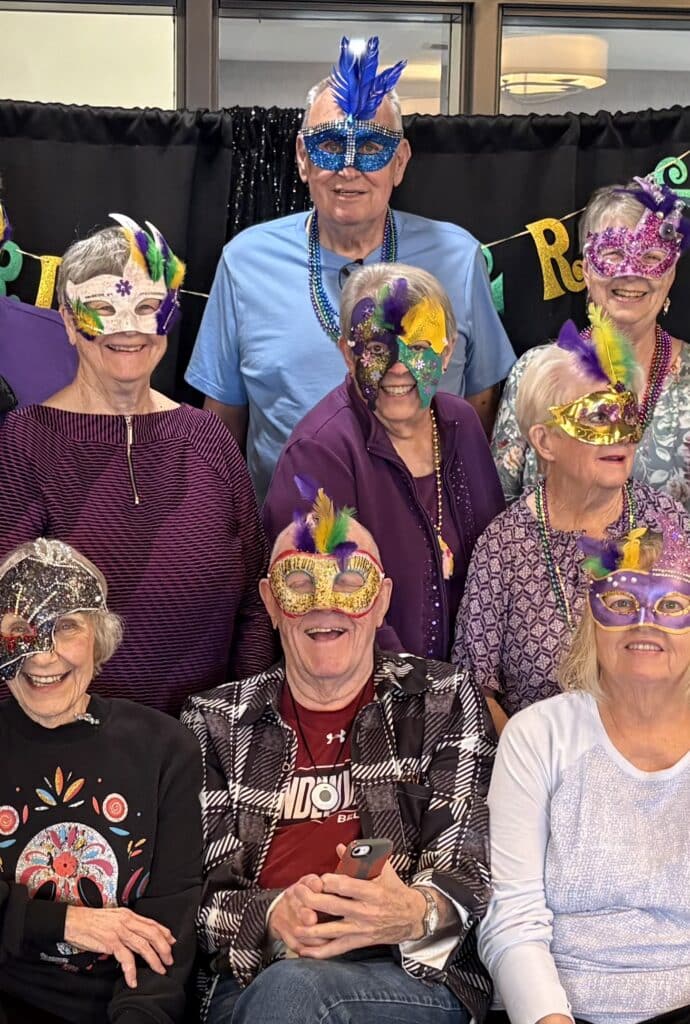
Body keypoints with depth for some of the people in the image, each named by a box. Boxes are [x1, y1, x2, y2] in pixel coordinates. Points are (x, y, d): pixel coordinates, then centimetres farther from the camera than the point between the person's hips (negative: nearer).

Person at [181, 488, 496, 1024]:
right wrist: (271, 918, -16)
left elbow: (473, 863, 1)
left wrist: (416, 913, -23)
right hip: (253, 977, 2)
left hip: (414, 975, -1)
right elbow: (194, 889, 7)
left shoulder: (444, 701, 12)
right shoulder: (216, 720, 16)